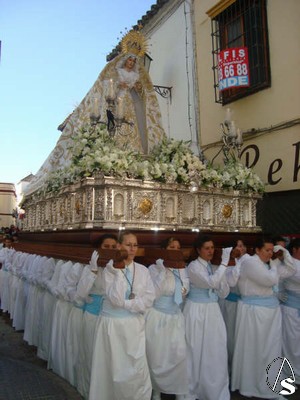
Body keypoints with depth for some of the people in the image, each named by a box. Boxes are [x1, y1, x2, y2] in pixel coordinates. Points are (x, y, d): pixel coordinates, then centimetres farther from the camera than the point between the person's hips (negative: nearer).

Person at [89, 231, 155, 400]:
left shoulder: (143, 270, 1)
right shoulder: (109, 269, -9)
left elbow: (149, 298, -7)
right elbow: (115, 299, -20)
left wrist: (126, 304, -14)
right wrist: (119, 271, -22)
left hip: (135, 324, 3)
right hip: (113, 324, -2)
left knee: (138, 371, 6)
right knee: (115, 369, 9)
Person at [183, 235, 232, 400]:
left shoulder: (214, 267, 9)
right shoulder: (193, 266, -12)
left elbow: (223, 293, 6)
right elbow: (211, 282, -26)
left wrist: (223, 274, -8)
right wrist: (224, 262, -24)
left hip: (213, 312, 6)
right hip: (197, 312, -6)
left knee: (216, 353, 8)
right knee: (196, 352, 6)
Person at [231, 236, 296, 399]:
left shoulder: (270, 262, 11)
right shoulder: (250, 263, -16)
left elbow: (290, 271, 14)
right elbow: (270, 279, -24)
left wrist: (284, 252, 5)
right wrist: (274, 265, -7)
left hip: (271, 309, 8)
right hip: (254, 310, -8)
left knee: (270, 347, 14)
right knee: (252, 348, 5)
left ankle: (266, 383, 29)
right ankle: (248, 383, 23)